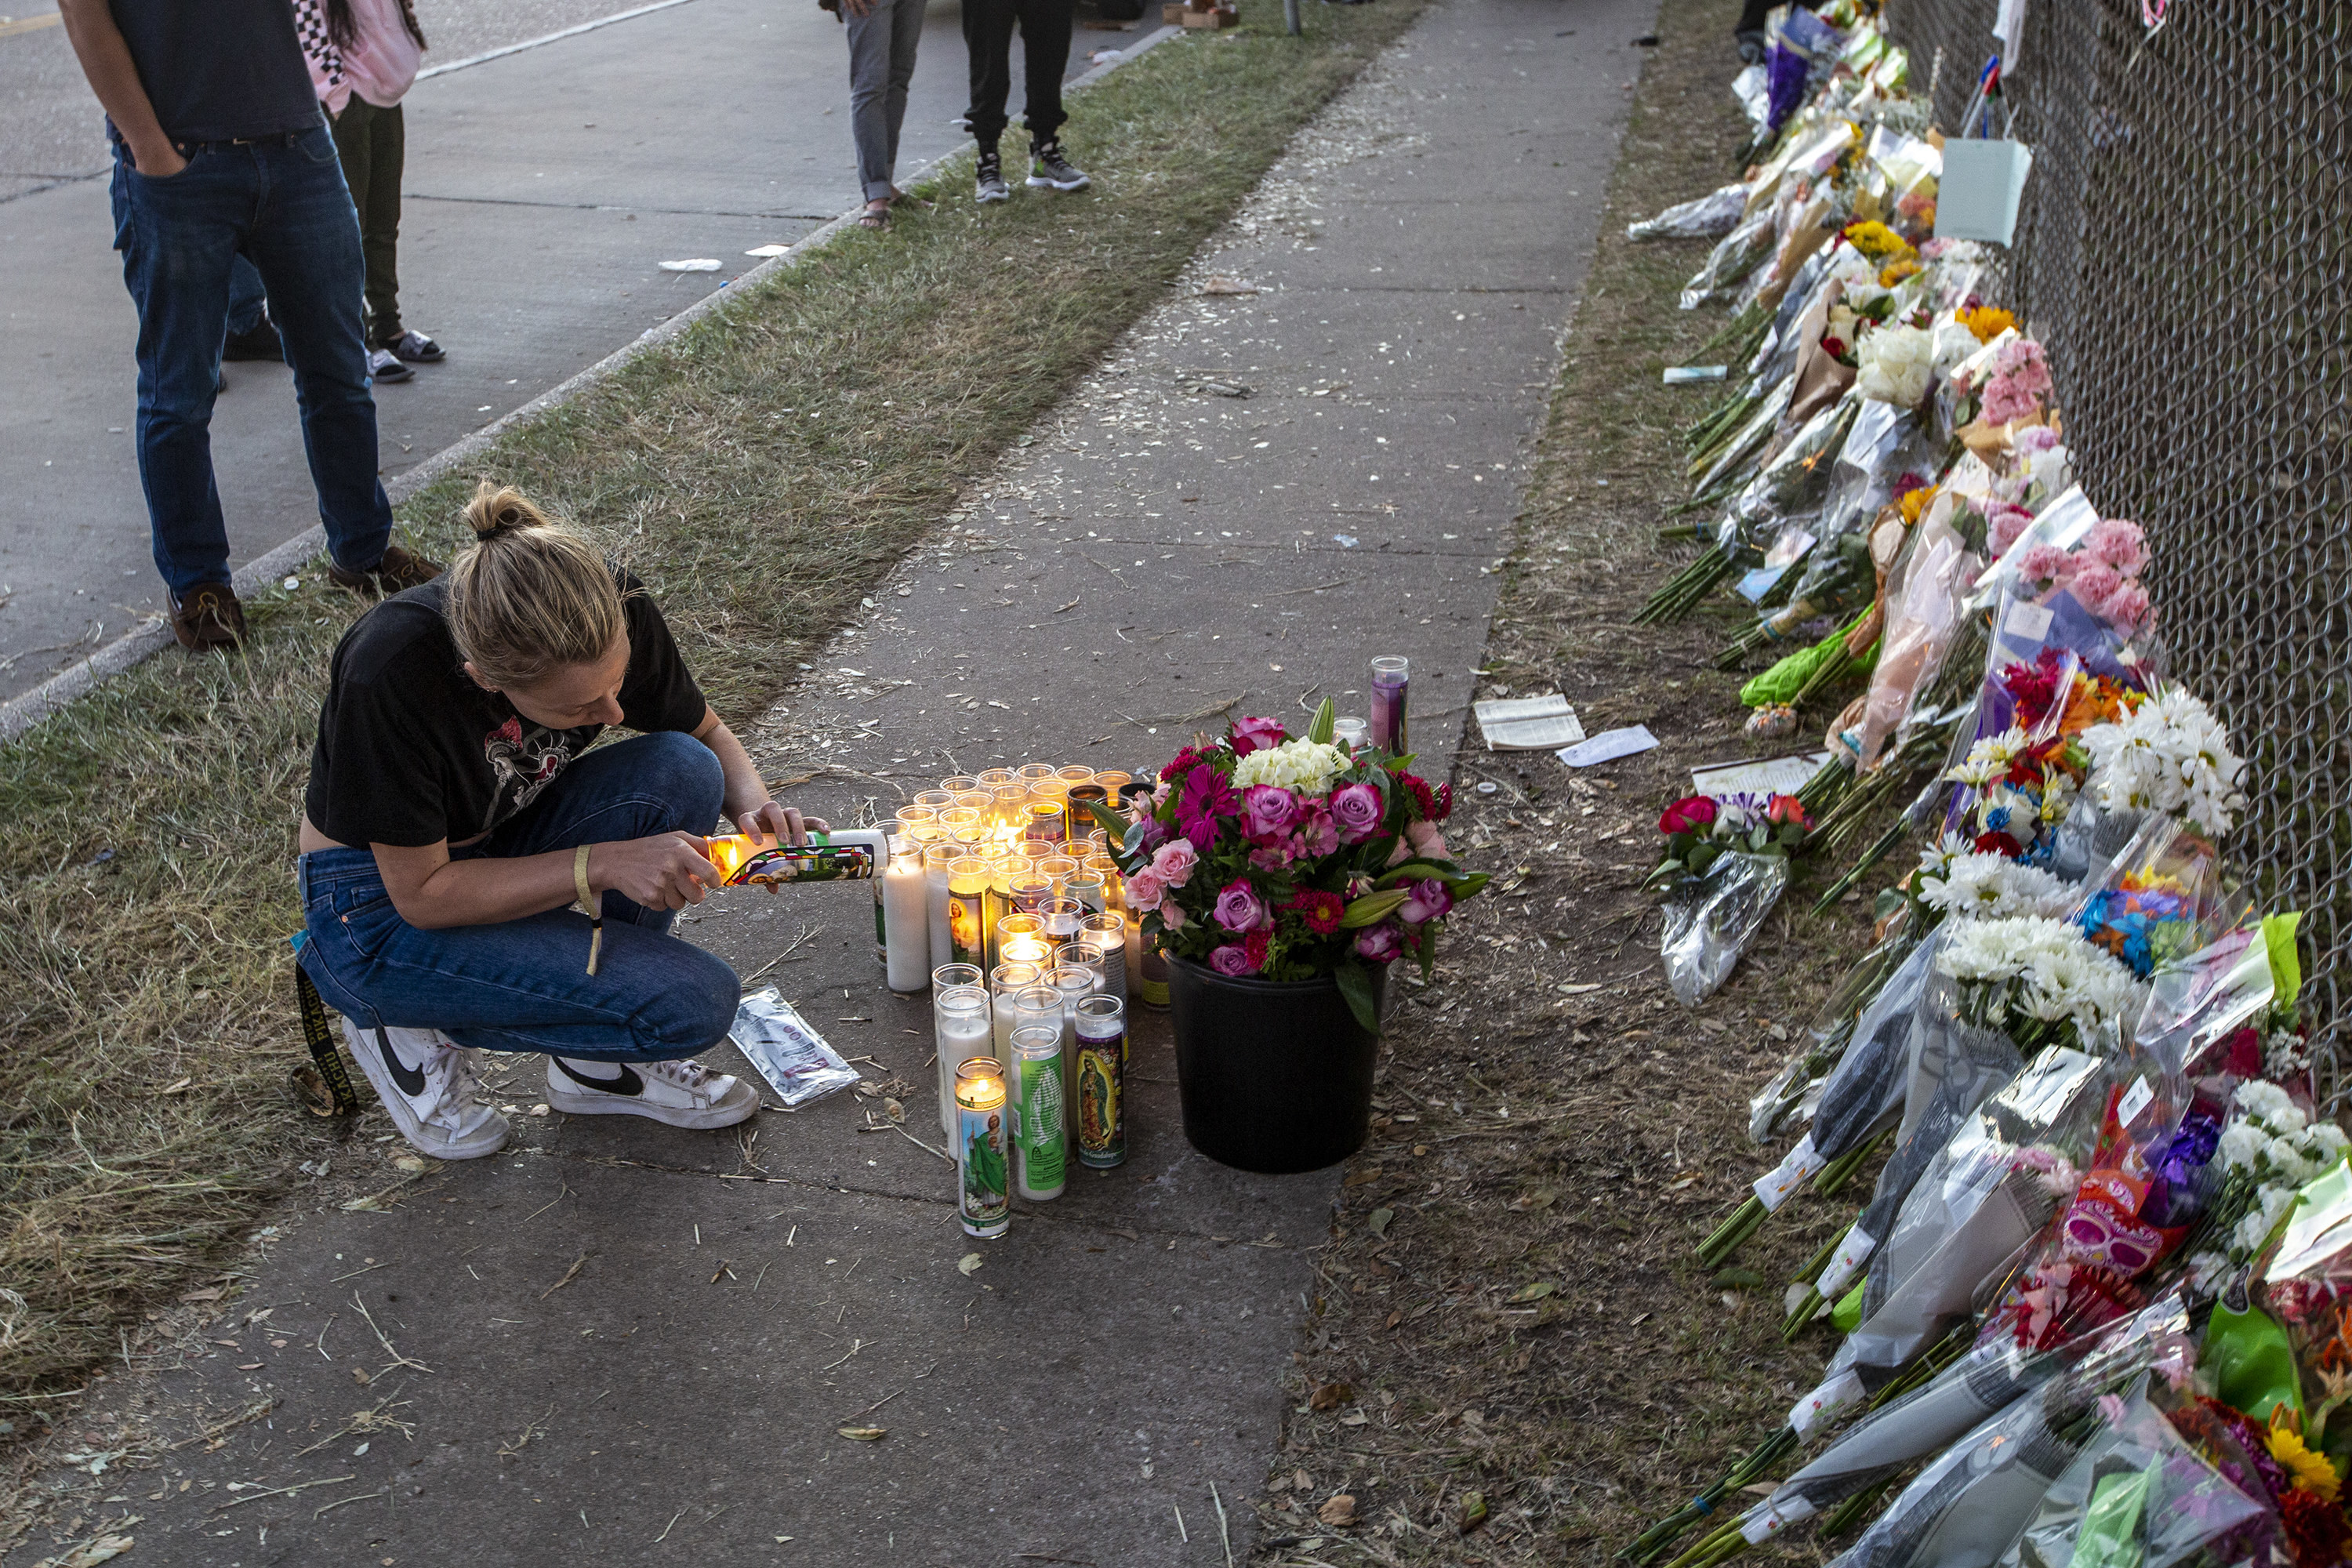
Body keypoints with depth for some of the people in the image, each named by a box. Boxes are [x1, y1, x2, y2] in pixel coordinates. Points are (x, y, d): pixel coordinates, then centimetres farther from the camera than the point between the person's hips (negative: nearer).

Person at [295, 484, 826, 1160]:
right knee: (694, 1002, -21)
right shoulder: (393, 670, -36)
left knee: (682, 772, -23)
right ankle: (412, 1025, 1)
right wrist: (602, 865, -33)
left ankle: (600, 1060, -4)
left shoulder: (611, 615, -21)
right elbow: (422, 894, -25)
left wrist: (754, 806, -22)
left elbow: (709, 736, 0)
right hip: (383, 906, -6)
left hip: (502, 845, 6)